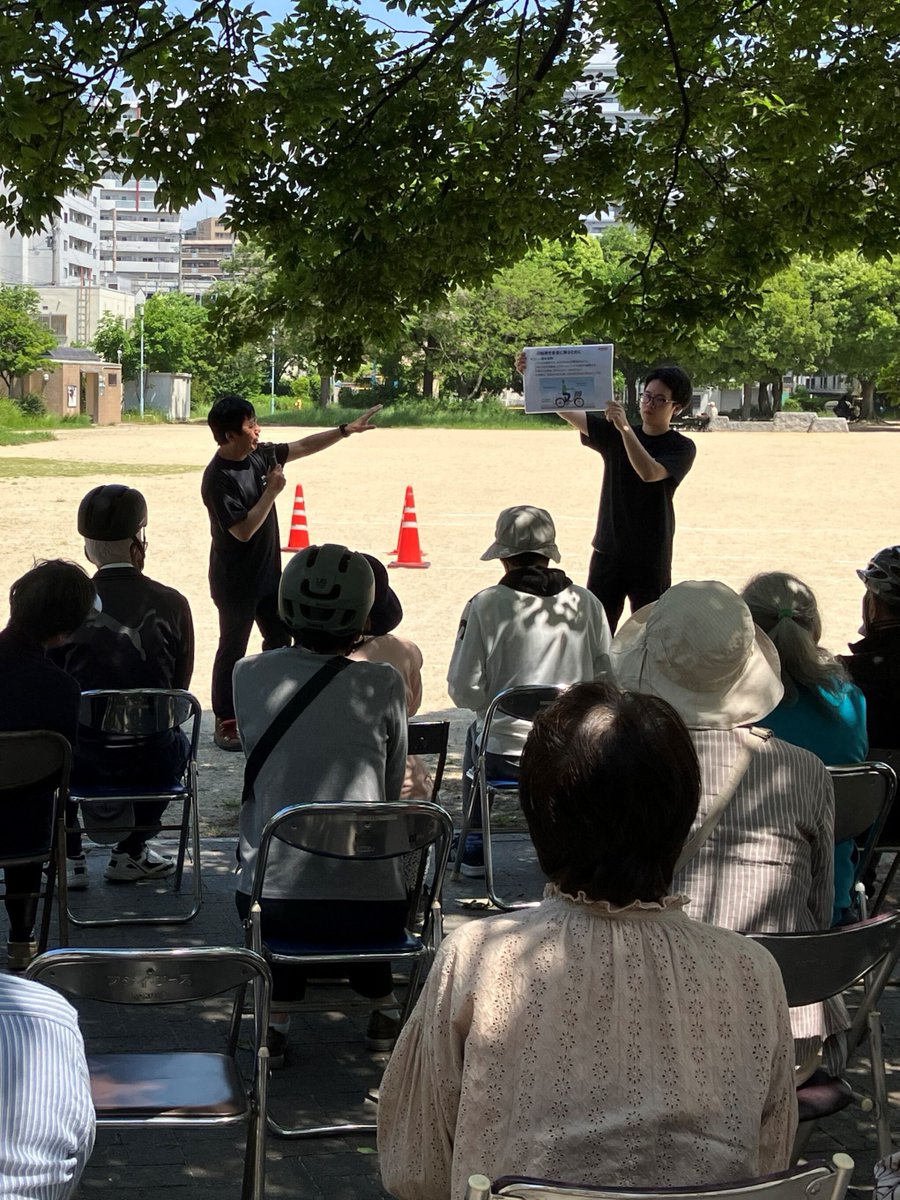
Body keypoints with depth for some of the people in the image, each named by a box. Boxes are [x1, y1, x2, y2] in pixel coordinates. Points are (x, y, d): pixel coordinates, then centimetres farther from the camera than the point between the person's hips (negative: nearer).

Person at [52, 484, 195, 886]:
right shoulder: (171, 604, -6)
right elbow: (179, 688, 3)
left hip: (82, 762, 0)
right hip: (152, 764, 0)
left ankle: (70, 859, 34)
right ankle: (131, 853, 39)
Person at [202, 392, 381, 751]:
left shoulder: (260, 454, 0)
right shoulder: (218, 479, -23)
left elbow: (304, 446, 11)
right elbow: (243, 530, -27)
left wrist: (346, 430, 8)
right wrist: (271, 491, -22)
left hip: (268, 572, 8)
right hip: (235, 581, -8)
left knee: (280, 639, 16)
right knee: (233, 650, 2)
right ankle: (225, 724, 13)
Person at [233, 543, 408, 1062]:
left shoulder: (250, 675, -1)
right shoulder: (383, 683, -6)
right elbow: (393, 791, 6)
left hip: (271, 906, 1)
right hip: (372, 909, 0)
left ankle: (278, 1009, 21)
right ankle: (383, 1004, 34)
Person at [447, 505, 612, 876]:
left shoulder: (485, 605, -10)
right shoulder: (586, 604, -2)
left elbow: (463, 691, -9)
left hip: (507, 756, -2)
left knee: (475, 734, 34)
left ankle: (474, 847, 38)